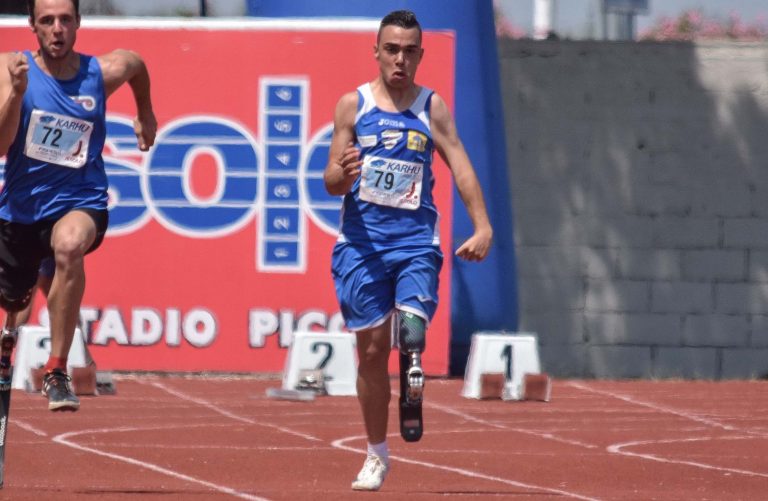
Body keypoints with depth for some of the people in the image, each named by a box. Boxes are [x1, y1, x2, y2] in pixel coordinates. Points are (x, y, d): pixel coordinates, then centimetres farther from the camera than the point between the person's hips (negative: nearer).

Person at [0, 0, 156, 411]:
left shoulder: (103, 72, -6)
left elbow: (137, 65, 19)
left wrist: (145, 115, 28)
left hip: (79, 203, -2)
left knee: (69, 246, -37)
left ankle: (56, 372, -32)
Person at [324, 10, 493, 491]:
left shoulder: (432, 108, 4)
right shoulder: (352, 105, 3)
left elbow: (461, 166, -5)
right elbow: (332, 182, 2)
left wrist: (482, 226, -17)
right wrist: (343, 173, -22)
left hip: (415, 239, 0)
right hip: (361, 240, 0)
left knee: (412, 332, -24)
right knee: (372, 347, 3)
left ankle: (413, 366, 9)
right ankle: (377, 453, 15)